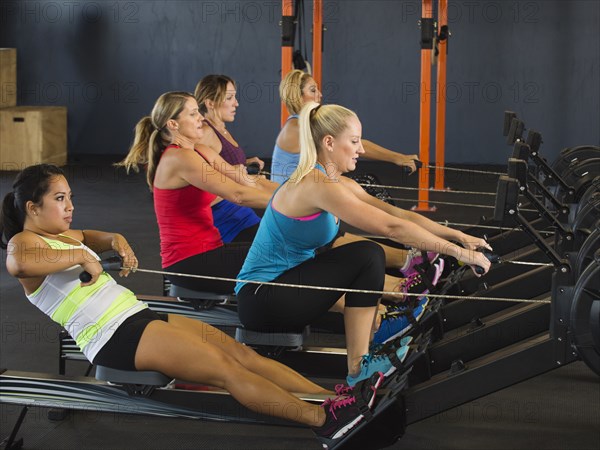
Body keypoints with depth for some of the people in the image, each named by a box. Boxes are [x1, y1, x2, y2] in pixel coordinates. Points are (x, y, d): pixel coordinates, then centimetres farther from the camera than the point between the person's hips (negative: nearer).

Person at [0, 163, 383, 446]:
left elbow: (88, 236, 43)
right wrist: (81, 256, -24)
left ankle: (333, 396, -12)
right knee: (226, 368, -17)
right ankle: (324, 419, -22)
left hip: (138, 316, 10)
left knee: (240, 352, -5)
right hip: (113, 335, -10)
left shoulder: (62, 235, 20)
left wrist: (116, 242, 20)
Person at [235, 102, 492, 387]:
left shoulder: (338, 183, 7)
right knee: (368, 257, -17)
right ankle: (359, 369, -12)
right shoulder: (317, 184, -22)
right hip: (260, 300, -10)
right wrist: (458, 252, -22)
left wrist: (458, 236, -2)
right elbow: (391, 227, -25)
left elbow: (399, 214, 6)